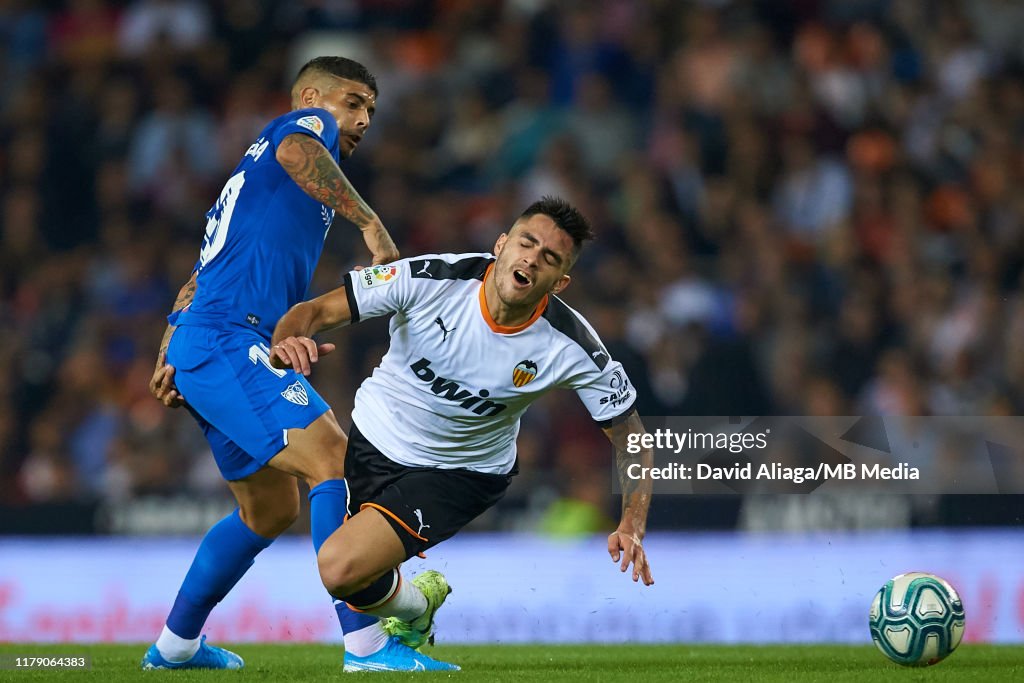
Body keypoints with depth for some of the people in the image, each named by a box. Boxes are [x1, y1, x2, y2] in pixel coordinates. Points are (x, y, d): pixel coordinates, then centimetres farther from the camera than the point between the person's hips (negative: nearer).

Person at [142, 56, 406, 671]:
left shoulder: (257, 177, 31)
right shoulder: (309, 124, 3)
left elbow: (200, 279, 29)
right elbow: (294, 149, -24)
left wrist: (171, 357, 21)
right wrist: (370, 222, -26)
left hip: (198, 345, 10)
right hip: (229, 343, -10)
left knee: (272, 509, 20)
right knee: (334, 459, -22)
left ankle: (176, 644, 30)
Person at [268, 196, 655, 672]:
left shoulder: (573, 349, -23)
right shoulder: (430, 279, -24)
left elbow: (630, 436, -11)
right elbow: (316, 311, -19)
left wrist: (632, 527, -25)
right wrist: (286, 342, -42)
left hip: (459, 473, -3)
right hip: (371, 436, 3)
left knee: (340, 568, -22)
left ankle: (411, 611, 12)